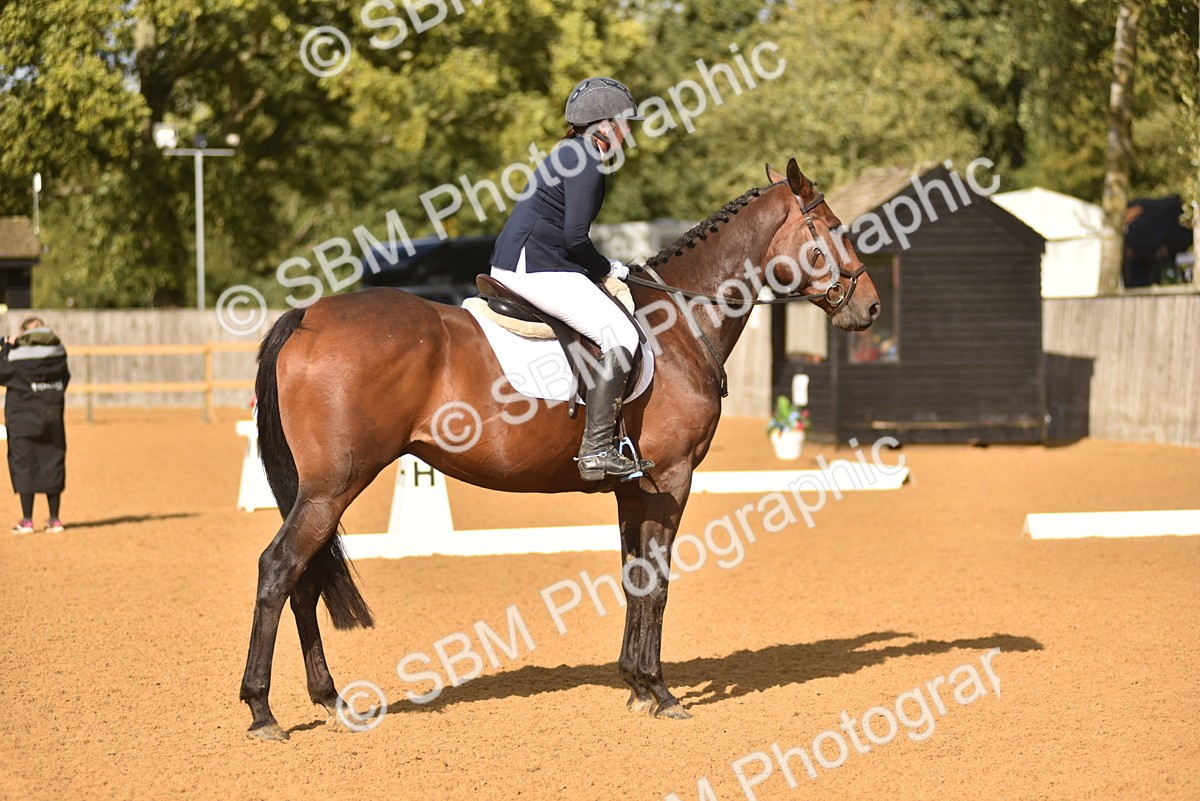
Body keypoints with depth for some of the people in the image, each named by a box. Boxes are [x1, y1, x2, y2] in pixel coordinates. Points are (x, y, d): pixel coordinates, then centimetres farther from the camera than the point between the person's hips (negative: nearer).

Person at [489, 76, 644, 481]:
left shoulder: (570, 154, 21)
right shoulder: (587, 162, -11)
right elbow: (576, 238, -18)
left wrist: (604, 265, 13)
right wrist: (607, 268, -2)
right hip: (537, 267, -11)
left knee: (616, 329, 22)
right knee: (620, 335, -16)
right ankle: (597, 448, -22)